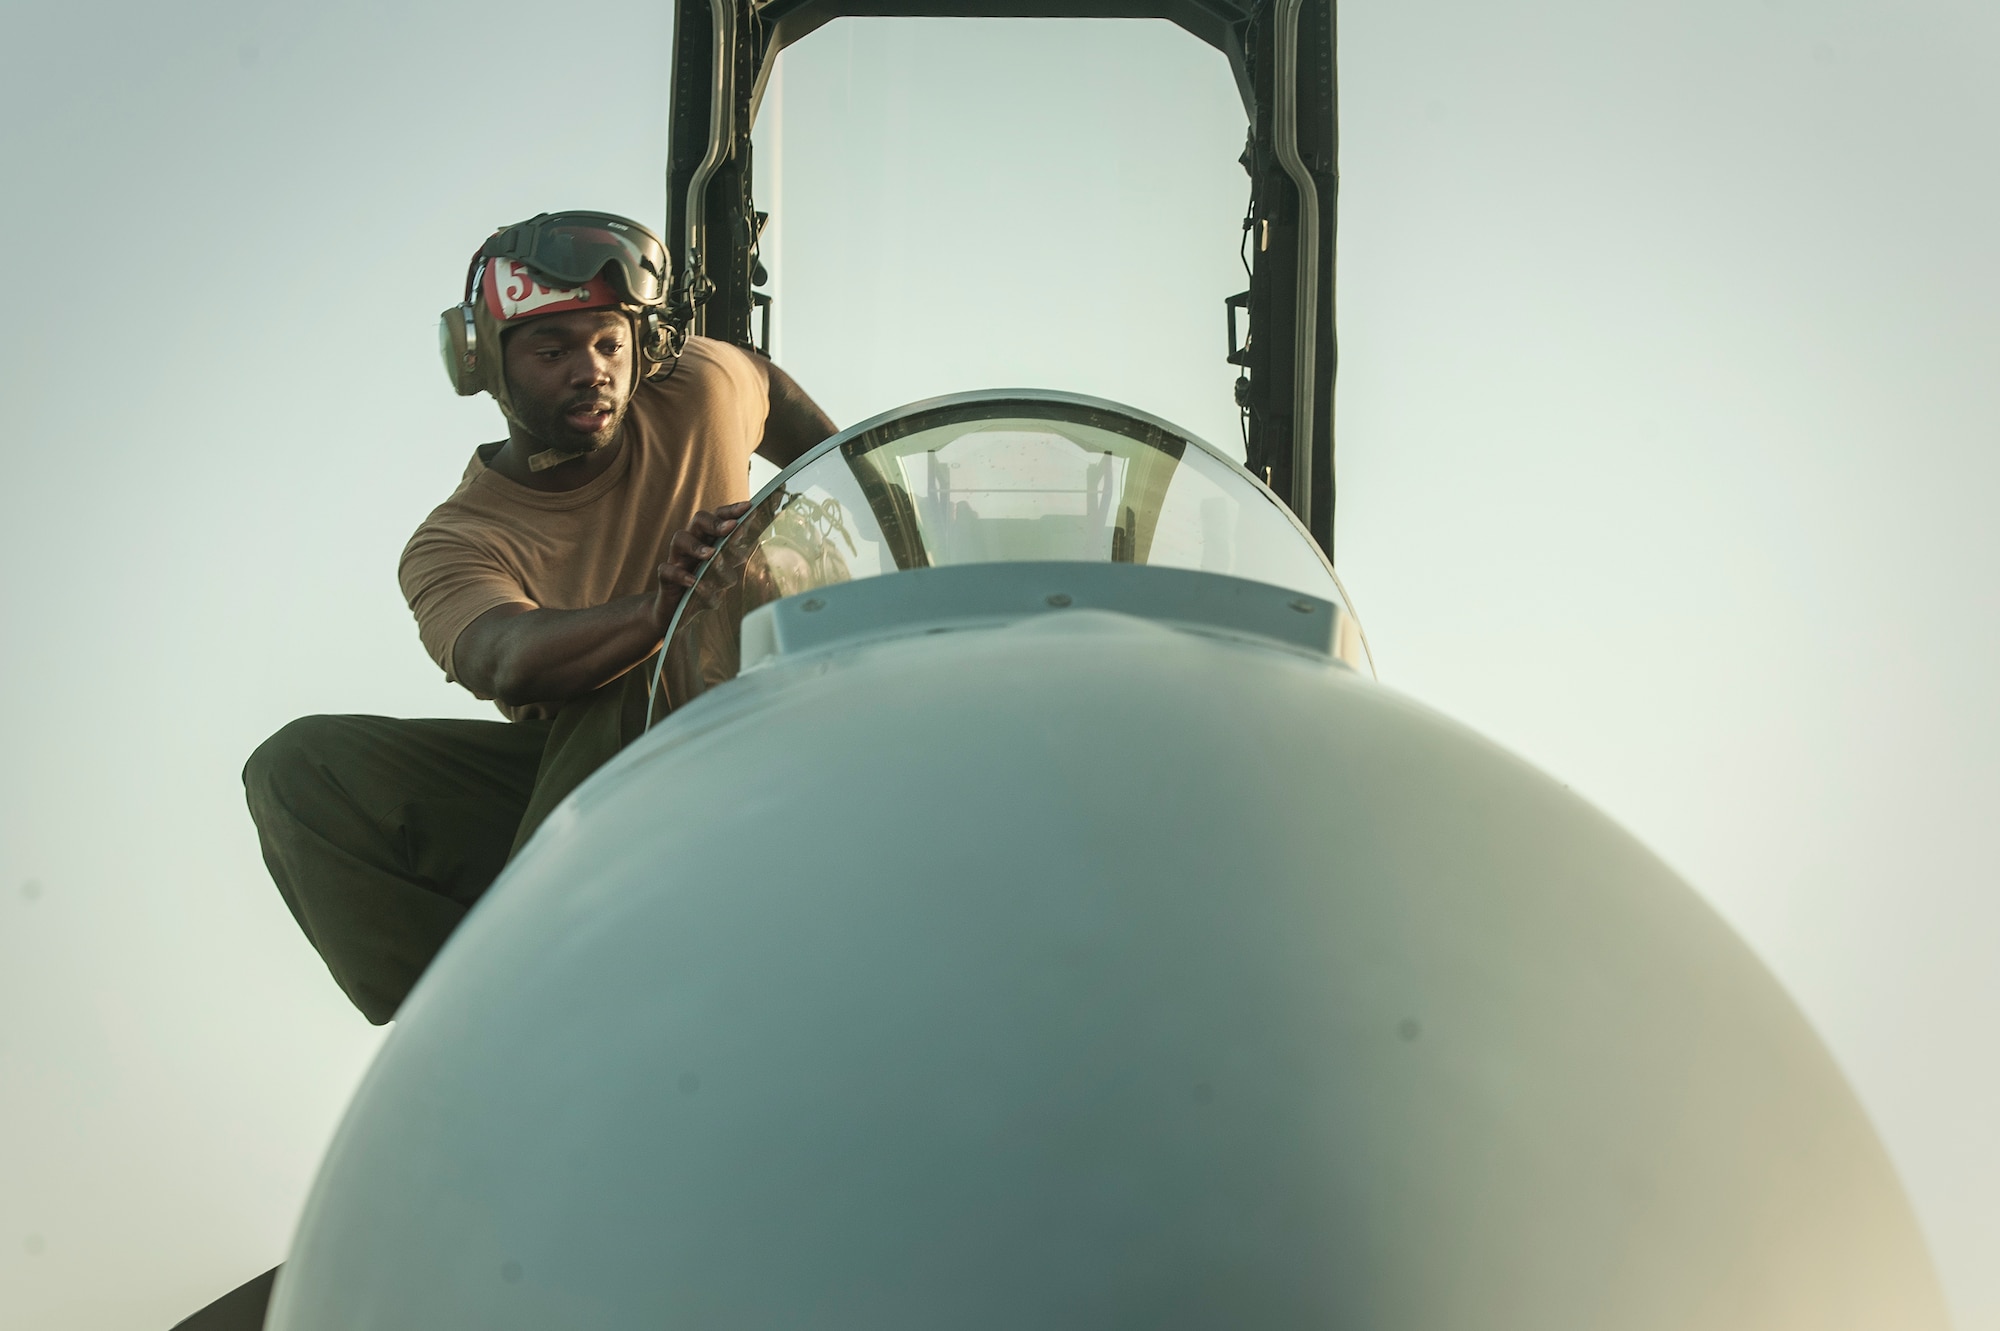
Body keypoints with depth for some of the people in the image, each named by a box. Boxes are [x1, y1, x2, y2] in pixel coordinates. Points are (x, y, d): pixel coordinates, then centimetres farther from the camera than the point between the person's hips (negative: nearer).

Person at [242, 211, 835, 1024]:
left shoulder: (694, 391, -3)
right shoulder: (454, 545, -10)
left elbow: (773, 389, 24)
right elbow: (509, 660, -34)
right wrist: (661, 605, -52)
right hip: (553, 770, 2)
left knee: (631, 702, -38)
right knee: (301, 767, -17)